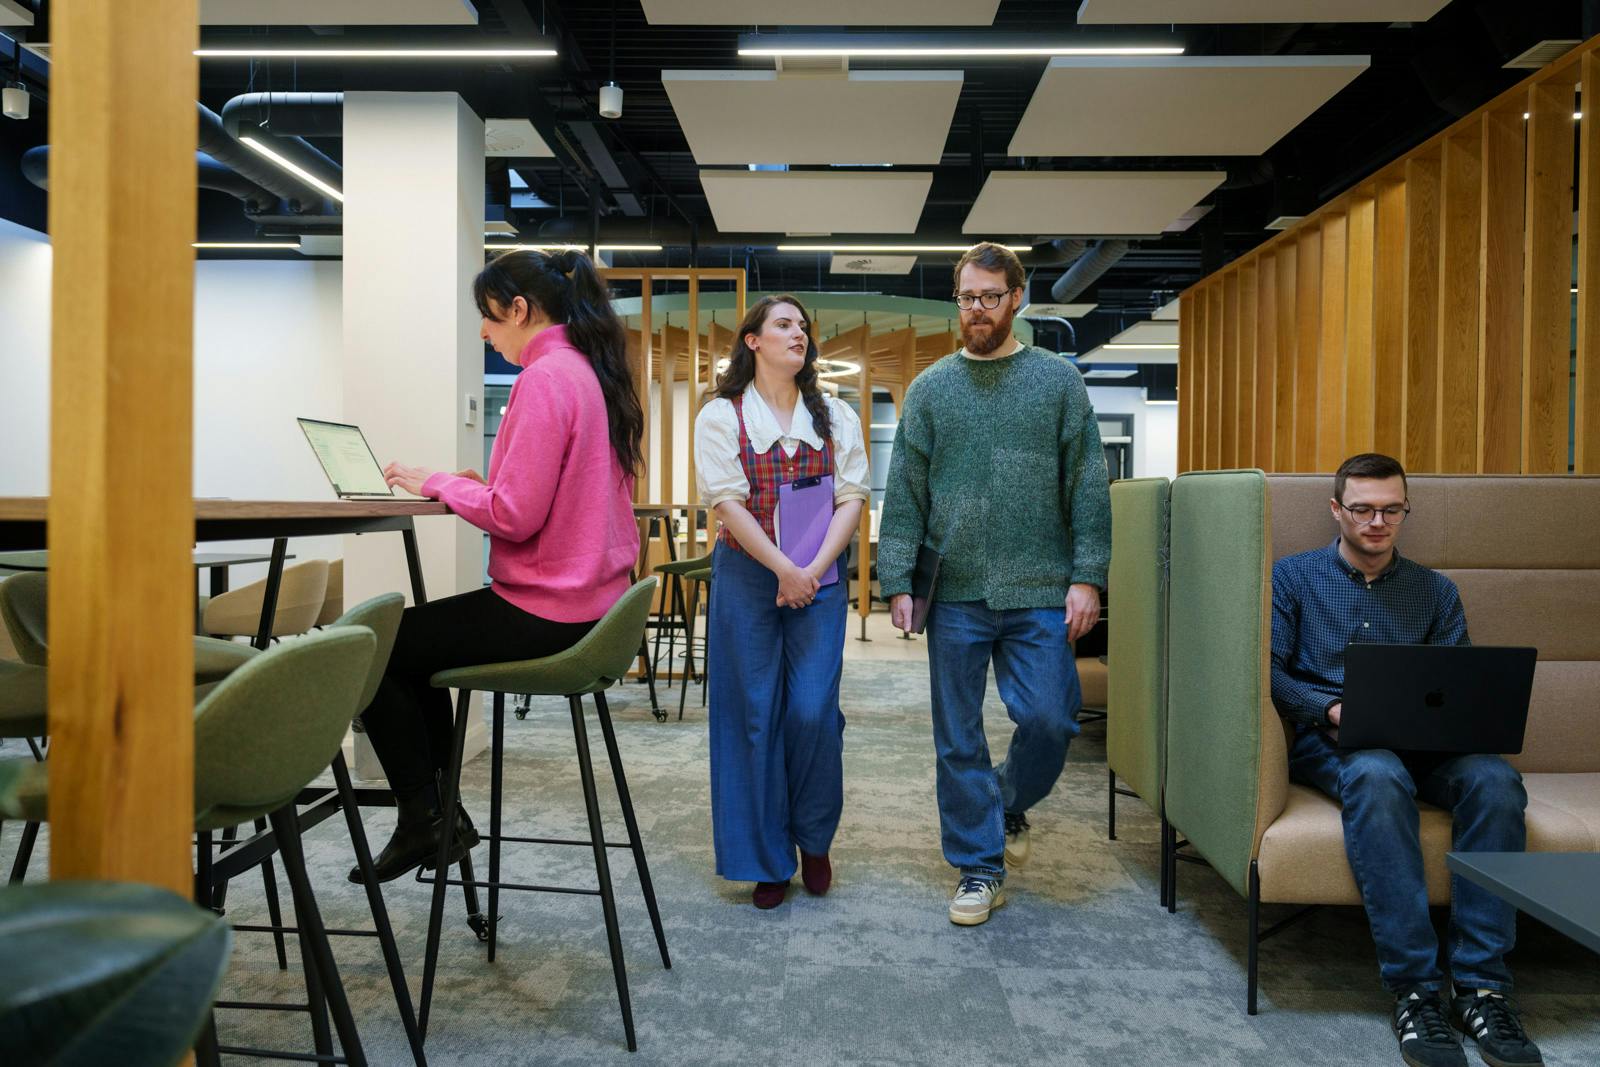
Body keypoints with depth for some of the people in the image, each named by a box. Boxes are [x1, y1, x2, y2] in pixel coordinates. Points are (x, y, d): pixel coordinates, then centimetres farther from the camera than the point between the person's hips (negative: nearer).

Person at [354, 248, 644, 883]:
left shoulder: (546, 377, -17)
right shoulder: (591, 373, 13)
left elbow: (515, 516, -22)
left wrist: (437, 484, -7)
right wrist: (483, 485, 8)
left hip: (547, 614, -10)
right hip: (589, 601, 10)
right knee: (411, 639, 24)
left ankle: (421, 822, 15)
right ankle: (440, 812, 28)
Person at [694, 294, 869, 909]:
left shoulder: (835, 417, 11)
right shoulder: (721, 416, 2)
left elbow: (852, 497, 2)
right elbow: (727, 500, -8)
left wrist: (815, 569, -12)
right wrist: (783, 569, -15)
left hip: (819, 577, 2)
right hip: (747, 575, -1)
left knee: (814, 711, -4)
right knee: (755, 714, 2)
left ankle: (814, 840, 20)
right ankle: (767, 860, 15)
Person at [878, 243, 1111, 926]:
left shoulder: (1058, 380, 6)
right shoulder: (930, 388, 8)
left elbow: (1087, 486, 3)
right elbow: (904, 494, 5)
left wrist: (1087, 576, -5)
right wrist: (897, 581, -2)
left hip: (1039, 591, -1)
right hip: (955, 594, 1)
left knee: (1049, 721, -3)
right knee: (959, 739, 5)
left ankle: (1008, 806, 30)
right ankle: (979, 866, 21)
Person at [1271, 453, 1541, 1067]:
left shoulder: (1435, 591, 21)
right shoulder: (1294, 577, 12)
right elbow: (1271, 670, 2)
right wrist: (1330, 708, -14)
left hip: (1424, 741, 3)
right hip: (1327, 740, -3)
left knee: (1494, 779, -31)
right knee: (1378, 775, -38)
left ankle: (1481, 987, -26)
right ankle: (1414, 988, -35)